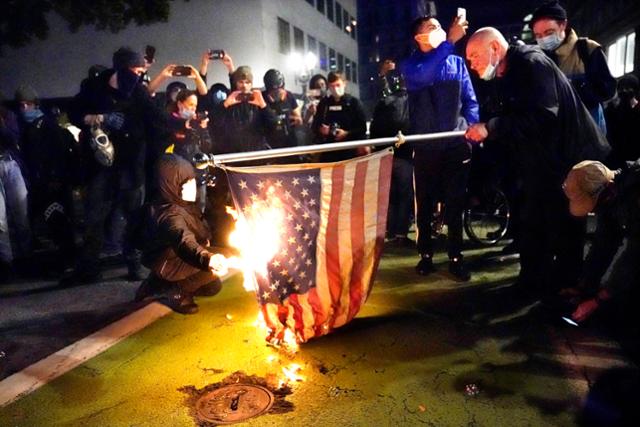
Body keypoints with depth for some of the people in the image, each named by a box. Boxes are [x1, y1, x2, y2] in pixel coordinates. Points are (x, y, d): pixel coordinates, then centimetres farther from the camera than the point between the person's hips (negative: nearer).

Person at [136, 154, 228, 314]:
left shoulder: (184, 203, -7)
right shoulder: (169, 214, -36)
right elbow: (184, 241, -58)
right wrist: (207, 258, -75)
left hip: (176, 257, 9)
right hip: (166, 263, -9)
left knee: (213, 287, 20)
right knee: (216, 265, -24)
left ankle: (156, 283, 24)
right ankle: (179, 293, -5)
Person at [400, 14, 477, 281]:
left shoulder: (457, 62, 8)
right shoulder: (410, 65, 1)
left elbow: (470, 101, 9)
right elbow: (422, 76, -23)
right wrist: (450, 40, -27)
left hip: (456, 145, 1)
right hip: (426, 147, -1)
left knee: (455, 204, 5)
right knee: (425, 205, 6)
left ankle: (455, 258, 15)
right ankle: (426, 256, 18)